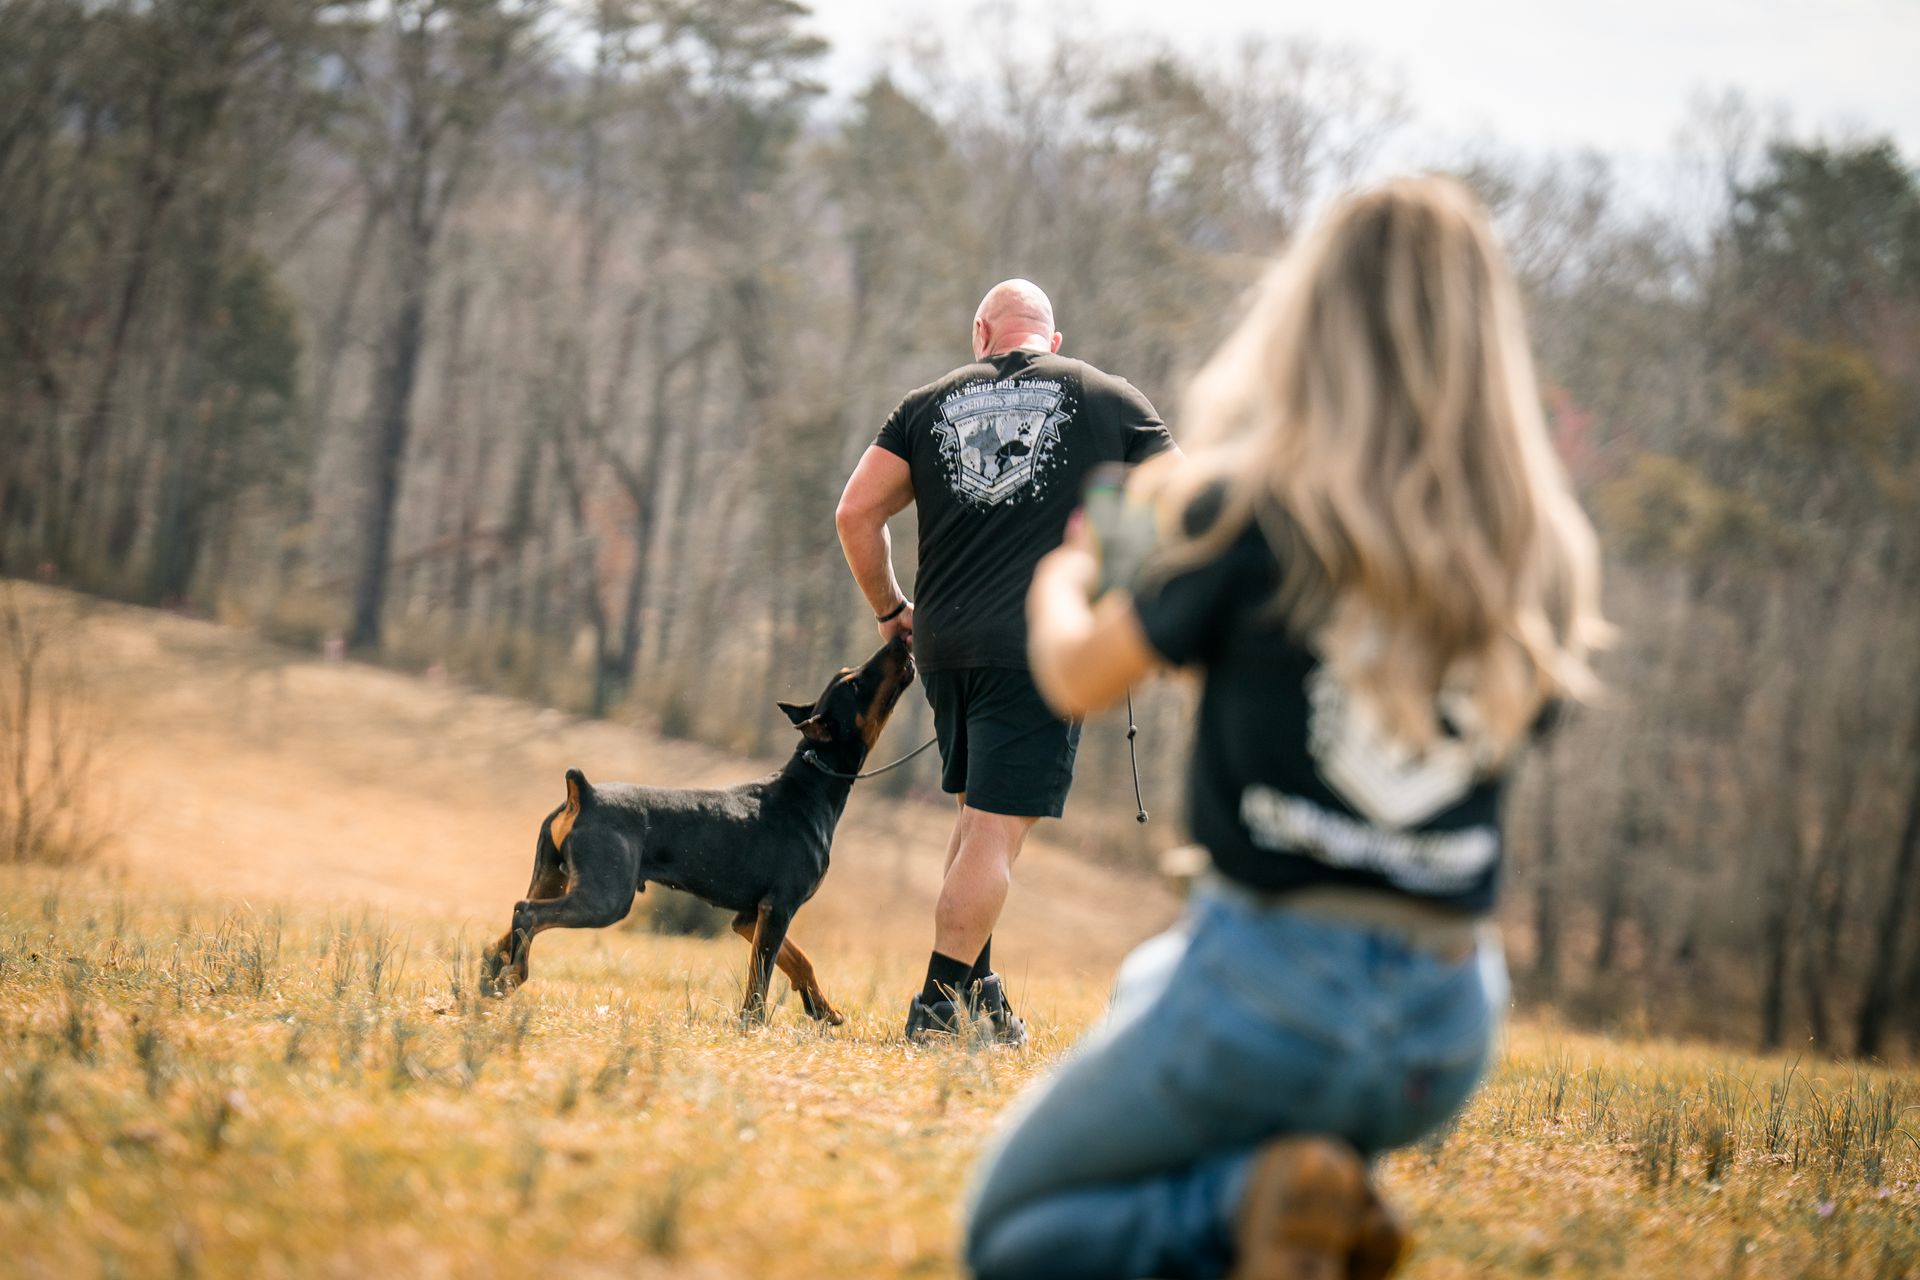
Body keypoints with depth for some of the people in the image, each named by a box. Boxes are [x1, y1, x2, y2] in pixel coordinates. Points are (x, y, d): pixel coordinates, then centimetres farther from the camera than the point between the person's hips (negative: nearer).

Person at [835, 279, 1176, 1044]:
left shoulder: (931, 403, 12)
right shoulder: (1111, 400, 8)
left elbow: (856, 513, 8)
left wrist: (888, 609, 19)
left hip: (943, 643, 4)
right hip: (1042, 647, -4)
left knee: (982, 810, 19)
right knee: (997, 826, -3)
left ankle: (974, 987, 19)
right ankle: (940, 1003, -7)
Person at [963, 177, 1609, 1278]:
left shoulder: (1252, 509, -11)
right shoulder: (1543, 556, 1)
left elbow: (1080, 679, 0)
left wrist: (1059, 579, 24)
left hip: (1276, 979, -6)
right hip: (1449, 1031, 6)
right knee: (1151, 983, 38)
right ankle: (1304, 1178, 10)